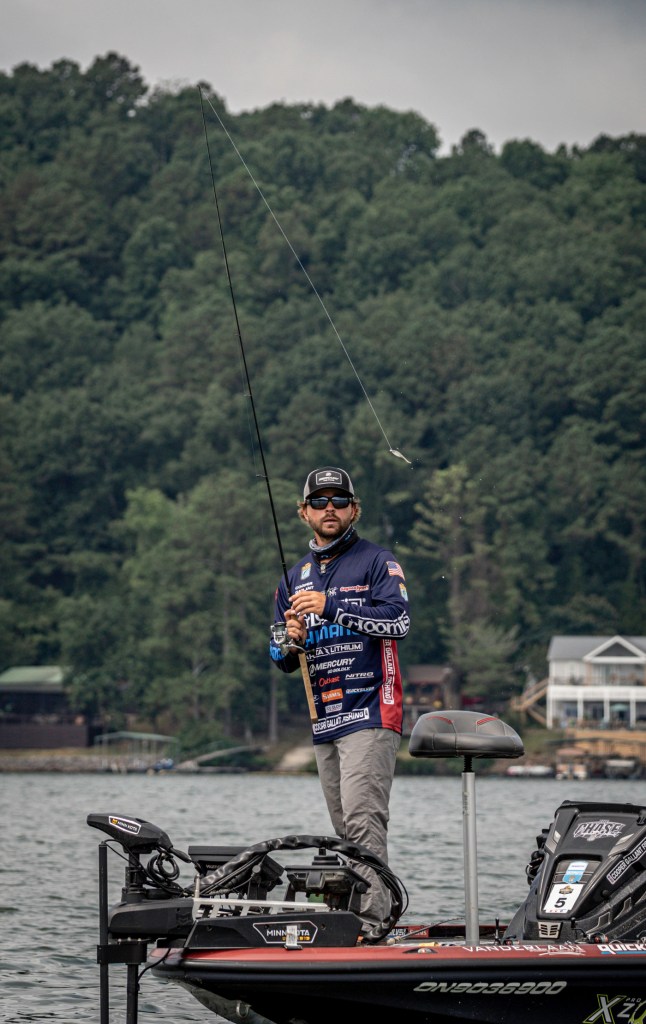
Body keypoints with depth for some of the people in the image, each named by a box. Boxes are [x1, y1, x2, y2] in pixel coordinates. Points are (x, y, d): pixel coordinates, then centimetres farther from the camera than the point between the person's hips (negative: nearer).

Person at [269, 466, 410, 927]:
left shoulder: (377, 562, 2)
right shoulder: (295, 578, 20)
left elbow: (398, 621, -15)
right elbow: (281, 658, 22)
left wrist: (331, 607, -21)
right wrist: (290, 642, -2)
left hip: (370, 714, -7)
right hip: (324, 721, 7)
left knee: (362, 819, -19)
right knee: (346, 829, 5)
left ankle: (371, 916, -24)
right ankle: (384, 916, 9)